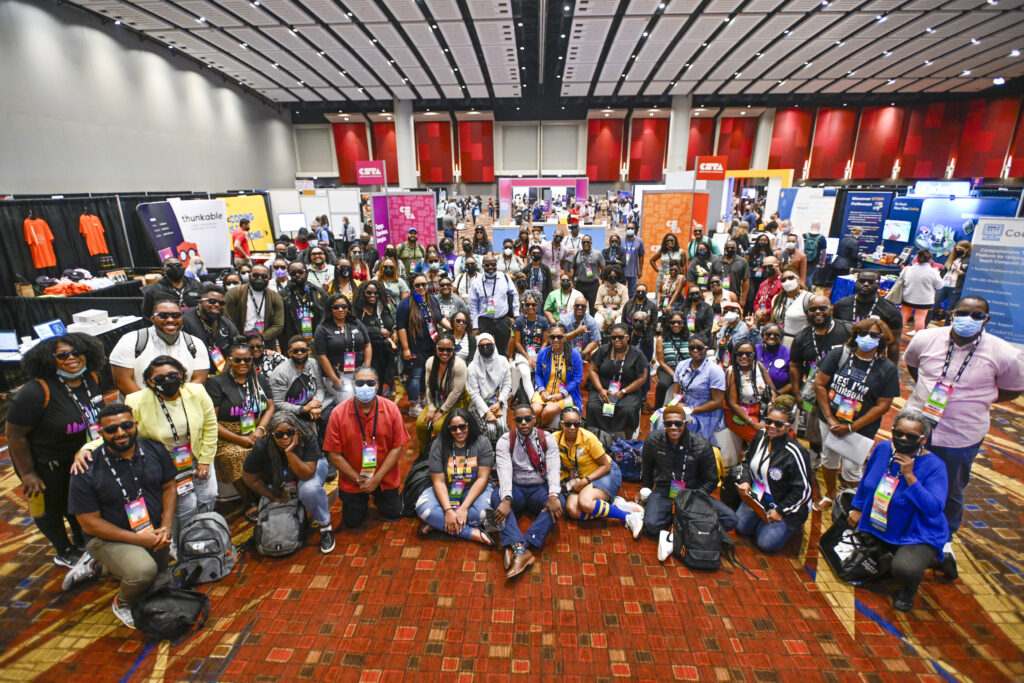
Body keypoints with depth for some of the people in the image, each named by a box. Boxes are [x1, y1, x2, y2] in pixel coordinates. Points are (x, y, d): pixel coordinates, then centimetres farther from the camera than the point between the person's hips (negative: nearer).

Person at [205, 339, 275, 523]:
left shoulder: (260, 380, 15)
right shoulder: (217, 383, 1)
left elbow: (271, 406, 11)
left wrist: (260, 429, -9)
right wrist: (240, 440, -13)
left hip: (258, 432, 3)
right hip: (228, 437, -3)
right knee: (235, 456, -33)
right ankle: (248, 501, -12)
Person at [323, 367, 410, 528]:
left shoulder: (391, 409, -14)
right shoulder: (338, 413, -16)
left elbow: (397, 447, -11)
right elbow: (334, 454, -12)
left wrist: (376, 478, -15)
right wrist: (359, 479, -13)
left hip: (385, 478, 1)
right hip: (352, 480, 0)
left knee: (392, 515, 9)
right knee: (352, 522, 6)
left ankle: (377, 496, 39)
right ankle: (362, 501, 38)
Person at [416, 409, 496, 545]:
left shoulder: (483, 443, -10)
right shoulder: (438, 445, -8)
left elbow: (482, 478, -14)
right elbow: (439, 481, -11)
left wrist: (464, 507, -24)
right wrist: (448, 510, -25)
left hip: (475, 490, -1)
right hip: (445, 491, 1)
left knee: (483, 511, -35)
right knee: (422, 507, -28)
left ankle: (437, 523, -15)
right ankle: (472, 533, -25)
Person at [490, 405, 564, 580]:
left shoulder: (547, 440, 2)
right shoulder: (505, 442, -2)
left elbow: (554, 468, -11)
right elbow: (504, 471, -17)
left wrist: (552, 495, -31)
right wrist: (506, 499, -35)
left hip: (540, 489, 1)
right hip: (515, 489, 0)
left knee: (559, 502, -31)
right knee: (496, 496, -32)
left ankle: (519, 548, -41)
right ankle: (521, 549, -47)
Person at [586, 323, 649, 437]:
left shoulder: (637, 355, 1)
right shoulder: (603, 350, 6)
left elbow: (642, 378, -1)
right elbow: (593, 370, 4)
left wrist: (623, 392, -11)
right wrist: (601, 390, -10)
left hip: (628, 392, -1)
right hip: (603, 390, 1)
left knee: (629, 410, -31)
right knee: (593, 407, -28)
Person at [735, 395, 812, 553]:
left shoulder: (794, 453, -25)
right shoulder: (761, 436, -6)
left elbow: (803, 489, -18)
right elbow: (747, 461, 11)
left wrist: (780, 511, -17)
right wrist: (745, 481, -6)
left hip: (785, 506, -6)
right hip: (756, 497, 6)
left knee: (767, 543, -8)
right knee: (741, 527, -1)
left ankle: (793, 524, 19)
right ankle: (762, 520, 27)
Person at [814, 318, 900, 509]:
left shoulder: (887, 369, -8)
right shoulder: (838, 354, -6)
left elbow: (883, 405, -8)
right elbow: (819, 383, -6)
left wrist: (851, 427, -13)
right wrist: (830, 419, -9)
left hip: (860, 429, -2)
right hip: (829, 421, 2)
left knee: (851, 469, 3)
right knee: (829, 460, 18)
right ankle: (829, 495, 43)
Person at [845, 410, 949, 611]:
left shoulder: (934, 466, -20)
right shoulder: (882, 449, -6)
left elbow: (934, 508, -30)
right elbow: (866, 481, 10)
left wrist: (909, 475, -34)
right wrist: (858, 508, 13)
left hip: (916, 536, -5)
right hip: (874, 526, 5)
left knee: (905, 570, -32)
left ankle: (909, 587, 6)